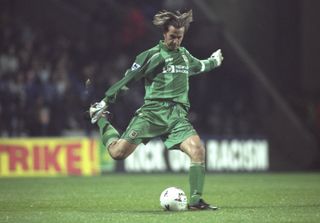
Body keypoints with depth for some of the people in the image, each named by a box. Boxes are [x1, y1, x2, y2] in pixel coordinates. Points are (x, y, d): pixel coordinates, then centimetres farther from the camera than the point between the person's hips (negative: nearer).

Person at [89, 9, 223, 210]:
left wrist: (214, 62, 57)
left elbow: (199, 66, 44)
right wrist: (105, 101, 6)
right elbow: (127, 80, 5)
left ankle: (196, 201, -14)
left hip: (178, 114, 4)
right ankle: (101, 120, 18)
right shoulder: (151, 55, 1)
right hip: (152, 111, -4)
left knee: (198, 150, -21)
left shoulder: (185, 56, 19)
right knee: (118, 152, -13)